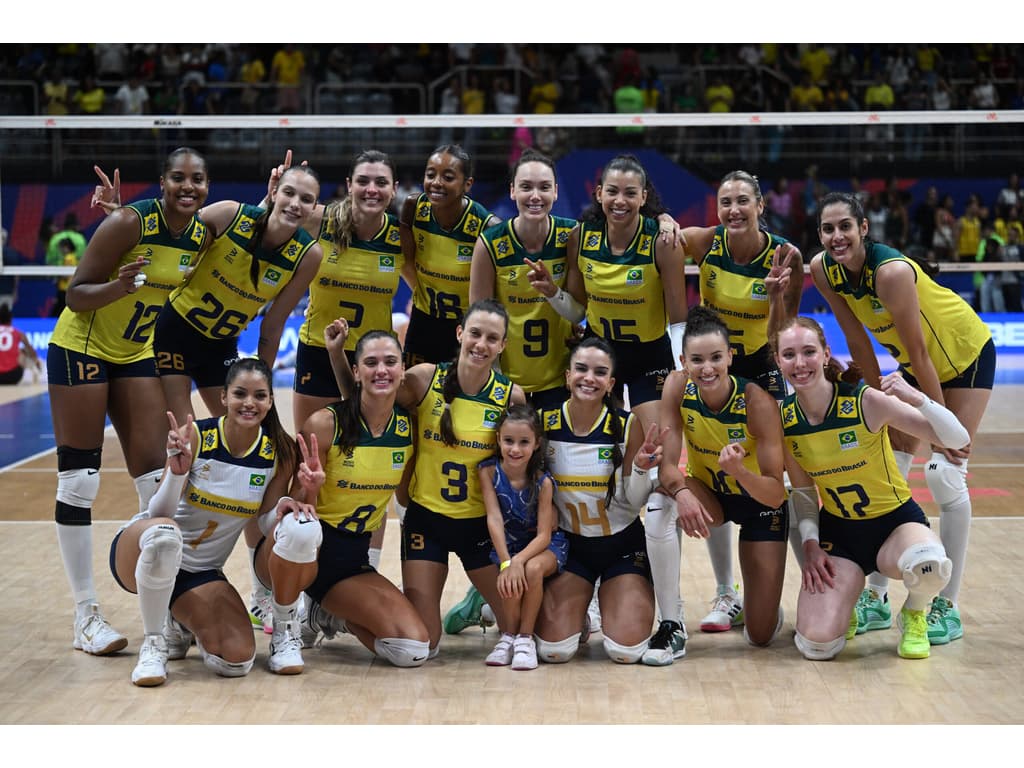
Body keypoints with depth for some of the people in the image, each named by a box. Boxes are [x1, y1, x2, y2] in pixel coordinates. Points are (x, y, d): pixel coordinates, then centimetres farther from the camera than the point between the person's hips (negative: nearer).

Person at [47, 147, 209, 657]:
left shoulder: (201, 235, -3)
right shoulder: (129, 222, -21)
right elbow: (75, 294, -19)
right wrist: (121, 286, -35)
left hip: (137, 355, 6)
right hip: (81, 349, -6)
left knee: (157, 480, 1)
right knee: (79, 482, -3)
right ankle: (85, 614, 4)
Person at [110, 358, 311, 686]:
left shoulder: (280, 452, -8)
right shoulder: (195, 435, -18)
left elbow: (265, 519, 1)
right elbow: (157, 515, -21)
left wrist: (282, 508, -22)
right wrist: (177, 471, -40)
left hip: (202, 571, 4)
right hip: (139, 552, -3)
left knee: (237, 661, -19)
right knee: (164, 533, -42)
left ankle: (179, 626, 16)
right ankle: (153, 644, -18)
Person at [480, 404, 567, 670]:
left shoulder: (542, 481, -19)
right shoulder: (489, 471, -16)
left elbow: (544, 535, -20)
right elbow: (494, 519, -21)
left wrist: (519, 560, -37)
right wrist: (506, 562, -32)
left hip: (545, 546, -1)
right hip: (507, 545, 1)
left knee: (532, 568, -33)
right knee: (511, 579, -30)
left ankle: (525, 637, -15)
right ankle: (510, 634, -4)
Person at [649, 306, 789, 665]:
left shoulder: (758, 402, -30)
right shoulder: (678, 387, -21)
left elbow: (775, 494, -28)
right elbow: (667, 464, -23)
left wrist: (738, 470, -49)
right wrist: (681, 491, -46)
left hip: (759, 503, -2)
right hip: (708, 493, 2)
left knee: (761, 635, -3)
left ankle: (760, 603, 37)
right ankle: (671, 625, -23)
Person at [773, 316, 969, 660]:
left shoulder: (867, 402, -20)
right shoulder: (782, 419, -8)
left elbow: (958, 440, -20)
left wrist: (917, 399, -36)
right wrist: (810, 544, -8)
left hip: (896, 520, -2)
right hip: (837, 531, 2)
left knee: (931, 565, -40)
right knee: (817, 644, -21)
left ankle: (914, 614, -2)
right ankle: (843, 604, 17)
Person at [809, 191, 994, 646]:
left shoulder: (891, 271, -34)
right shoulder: (823, 270, -15)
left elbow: (919, 355, -29)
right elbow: (857, 340, -6)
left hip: (964, 354, -7)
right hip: (915, 362, 7)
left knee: (945, 474, -13)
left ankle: (948, 608, -2)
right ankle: (877, 599, 12)